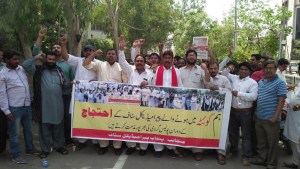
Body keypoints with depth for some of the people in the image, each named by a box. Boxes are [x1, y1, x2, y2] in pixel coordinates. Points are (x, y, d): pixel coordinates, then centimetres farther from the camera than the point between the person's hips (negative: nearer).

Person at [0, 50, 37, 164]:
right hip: (14, 108, -6)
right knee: (14, 133, 6)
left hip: (27, 105, 6)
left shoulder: (21, 69, 7)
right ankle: (16, 155, 19)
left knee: (28, 130, 18)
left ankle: (30, 149, 34)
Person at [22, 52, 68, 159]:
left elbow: (64, 84, 18)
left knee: (58, 126, 12)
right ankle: (45, 149, 19)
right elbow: (25, 65, -12)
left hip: (58, 104, 3)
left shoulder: (59, 71, 11)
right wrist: (36, 58, -11)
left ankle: (59, 146, 26)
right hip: (44, 104, -2)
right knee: (44, 127, 7)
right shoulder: (39, 70, 1)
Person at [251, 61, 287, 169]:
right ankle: (262, 159, 31)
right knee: (261, 141, 16)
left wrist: (275, 117, -18)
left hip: (270, 119, -6)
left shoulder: (280, 83, -7)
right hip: (259, 117, 6)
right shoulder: (260, 82, 12)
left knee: (272, 143, 5)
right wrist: (255, 113, 15)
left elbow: (281, 101, -13)